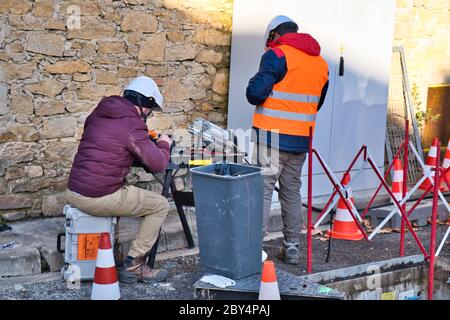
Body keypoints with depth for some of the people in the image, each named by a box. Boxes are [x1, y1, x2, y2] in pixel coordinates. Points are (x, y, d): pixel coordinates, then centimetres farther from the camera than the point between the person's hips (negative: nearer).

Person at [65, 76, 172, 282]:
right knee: (160, 205, 6)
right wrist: (164, 144, 8)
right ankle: (133, 265, 6)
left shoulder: (98, 113, 12)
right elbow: (158, 164, -13)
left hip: (72, 192, 8)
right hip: (98, 199, -8)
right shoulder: (132, 124, -12)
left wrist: (147, 141, 23)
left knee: (122, 192, 36)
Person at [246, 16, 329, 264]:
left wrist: (254, 85, 6)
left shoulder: (277, 55, -8)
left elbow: (255, 94, -15)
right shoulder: (321, 62, 13)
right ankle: (292, 247, 19)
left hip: (273, 137, -6)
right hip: (301, 139, 6)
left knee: (262, 190, -3)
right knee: (292, 192, 15)